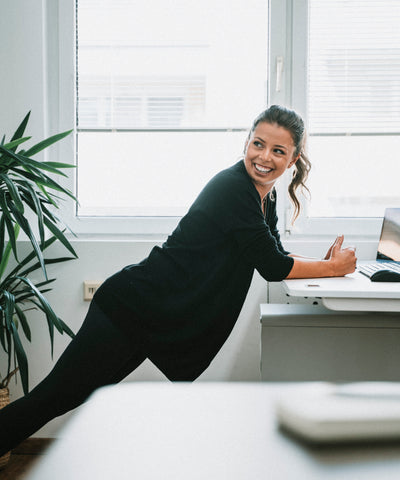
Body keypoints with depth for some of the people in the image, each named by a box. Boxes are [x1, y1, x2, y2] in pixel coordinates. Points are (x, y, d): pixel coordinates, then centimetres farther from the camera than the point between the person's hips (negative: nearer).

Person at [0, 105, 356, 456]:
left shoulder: (266, 195, 10)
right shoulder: (234, 188, -18)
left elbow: (275, 255, 17)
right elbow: (272, 267, -17)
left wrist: (325, 262, 2)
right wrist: (332, 268, -5)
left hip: (166, 324, 9)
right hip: (133, 308, -9)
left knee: (72, 398, 14)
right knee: (55, 396, -3)